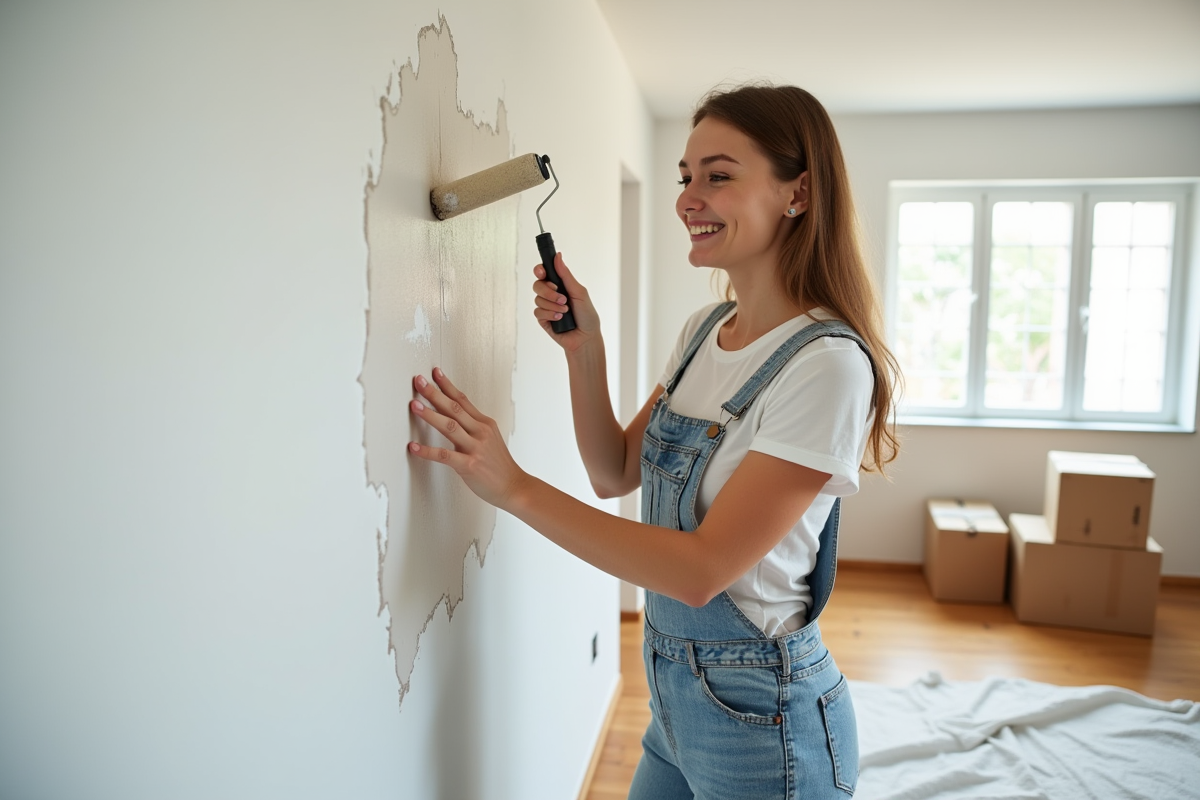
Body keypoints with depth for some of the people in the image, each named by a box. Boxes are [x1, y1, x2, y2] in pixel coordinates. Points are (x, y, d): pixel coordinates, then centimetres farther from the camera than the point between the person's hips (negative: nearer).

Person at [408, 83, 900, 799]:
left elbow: (702, 569, -25)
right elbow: (616, 474, 5)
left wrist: (516, 487, -25)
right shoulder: (704, 331, 2)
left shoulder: (827, 364, -24)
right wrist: (584, 350, -8)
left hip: (762, 716, -7)